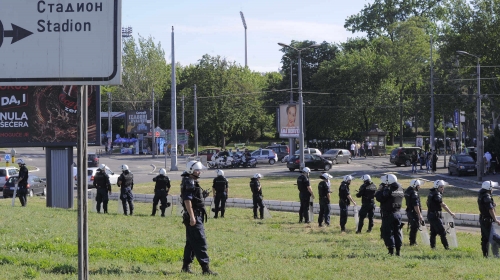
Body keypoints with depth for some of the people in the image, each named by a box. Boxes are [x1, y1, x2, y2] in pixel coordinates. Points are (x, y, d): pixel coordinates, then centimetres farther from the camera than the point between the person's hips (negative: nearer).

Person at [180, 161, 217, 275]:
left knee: (191, 242, 15)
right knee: (200, 243, -10)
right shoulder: (189, 183, -15)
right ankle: (206, 268, -11)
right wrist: (192, 217, -27)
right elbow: (187, 200, -23)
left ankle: (186, 266, 19)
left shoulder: (192, 182, 17)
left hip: (195, 217, 11)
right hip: (194, 217, -11)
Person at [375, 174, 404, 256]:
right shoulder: (400, 189, 5)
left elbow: (378, 197, -20)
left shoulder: (388, 190, -18)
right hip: (397, 213, 7)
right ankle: (398, 251, 17)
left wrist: (381, 187, -7)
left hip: (388, 214, -7)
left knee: (388, 233, 0)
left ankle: (391, 251, -3)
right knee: (397, 232, 15)